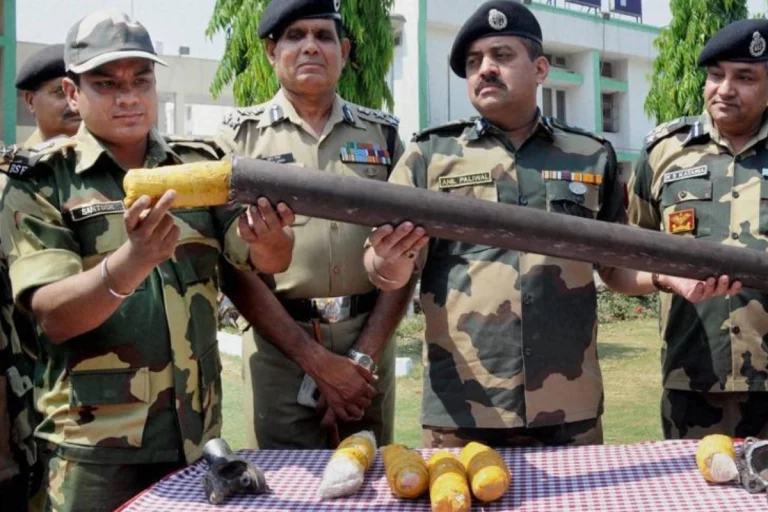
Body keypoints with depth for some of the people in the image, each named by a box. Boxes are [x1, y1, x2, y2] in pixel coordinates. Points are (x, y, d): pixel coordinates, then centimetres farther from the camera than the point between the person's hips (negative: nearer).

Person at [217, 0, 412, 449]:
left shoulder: (382, 134, 8)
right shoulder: (242, 135, 2)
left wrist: (364, 358, -7)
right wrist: (318, 361, -11)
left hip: (371, 342, 2)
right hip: (279, 346, -2)